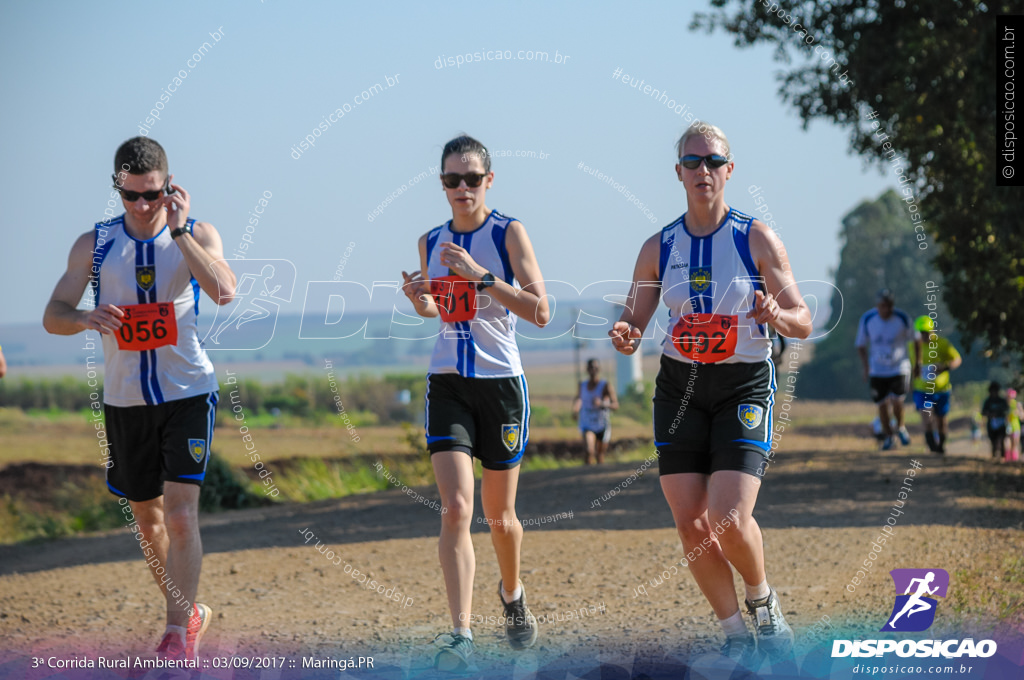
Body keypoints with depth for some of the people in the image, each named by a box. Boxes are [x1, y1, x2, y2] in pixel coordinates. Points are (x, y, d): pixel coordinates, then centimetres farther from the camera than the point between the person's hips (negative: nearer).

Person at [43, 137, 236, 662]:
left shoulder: (197, 235, -5)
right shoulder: (94, 244, 0)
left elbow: (224, 292, -23)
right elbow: (52, 316, -2)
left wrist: (178, 231, -24)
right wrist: (86, 318, -24)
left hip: (187, 393, -3)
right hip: (125, 399, 3)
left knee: (181, 513, -15)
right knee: (146, 518, 13)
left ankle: (178, 634, -11)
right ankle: (189, 610, 33)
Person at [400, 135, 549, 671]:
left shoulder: (508, 233, -7)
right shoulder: (431, 242, 6)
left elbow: (540, 313, -14)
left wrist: (480, 275, -22)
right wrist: (418, 299, -1)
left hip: (501, 383, -2)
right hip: (447, 382, 2)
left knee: (499, 516, 11)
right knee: (455, 509, -14)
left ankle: (512, 594, 42)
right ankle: (461, 635, -18)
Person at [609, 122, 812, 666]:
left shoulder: (756, 239, -4)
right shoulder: (659, 248, 5)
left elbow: (803, 323, -3)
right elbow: (633, 324, 11)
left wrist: (777, 316, -25)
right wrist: (625, 336, -13)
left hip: (745, 386, -3)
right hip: (680, 388, 3)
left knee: (729, 519, -18)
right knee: (691, 526, -3)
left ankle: (763, 602, 12)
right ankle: (736, 636, 14)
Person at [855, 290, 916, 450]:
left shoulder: (902, 318, -10)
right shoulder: (867, 319, -7)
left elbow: (914, 340, 5)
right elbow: (861, 345, 5)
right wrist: (865, 367, -4)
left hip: (899, 367, -2)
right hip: (877, 370, 2)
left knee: (897, 401, -15)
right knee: (882, 404, 3)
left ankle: (900, 427, 14)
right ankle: (888, 436, 23)